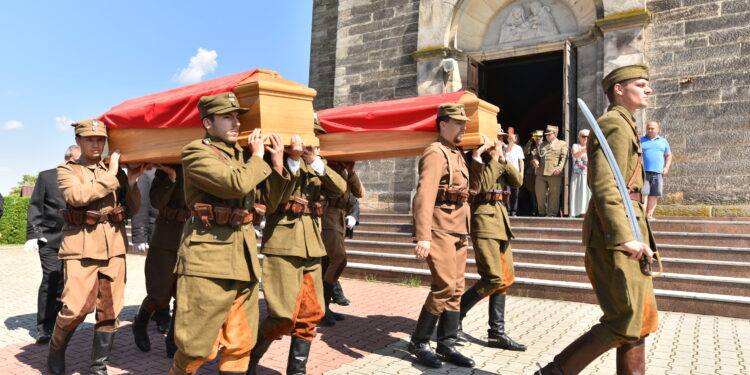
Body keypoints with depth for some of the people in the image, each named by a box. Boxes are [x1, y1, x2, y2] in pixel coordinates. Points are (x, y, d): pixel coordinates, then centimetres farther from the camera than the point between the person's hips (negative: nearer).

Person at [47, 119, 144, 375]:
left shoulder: (115, 172, 15)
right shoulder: (66, 170, 6)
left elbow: (133, 209, 11)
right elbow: (77, 195, -16)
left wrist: (131, 181, -3)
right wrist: (111, 176, -10)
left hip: (114, 246, 3)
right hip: (82, 246, -3)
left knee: (110, 309, 4)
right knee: (76, 307, -8)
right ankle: (55, 353, 22)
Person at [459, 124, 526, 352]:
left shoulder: (500, 161, 18)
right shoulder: (474, 159, -6)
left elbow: (517, 181, 7)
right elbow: (481, 186, -20)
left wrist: (503, 160, -3)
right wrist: (494, 160, -13)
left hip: (500, 218, 9)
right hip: (483, 216, -9)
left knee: (505, 279, 8)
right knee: (494, 279, -12)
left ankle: (497, 333, 15)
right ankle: (455, 314, 4)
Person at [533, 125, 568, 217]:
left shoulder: (562, 144, 10)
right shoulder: (542, 144, 25)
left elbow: (564, 157, -1)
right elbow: (537, 155, 27)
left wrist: (559, 168, -15)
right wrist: (536, 160, 3)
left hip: (554, 174, -4)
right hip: (541, 174, 4)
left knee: (554, 195, -3)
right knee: (540, 193, 3)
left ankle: (552, 213, 3)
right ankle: (542, 212, 16)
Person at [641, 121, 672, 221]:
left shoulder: (663, 141, 18)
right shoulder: (640, 141, 10)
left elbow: (668, 156, 22)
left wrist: (666, 167, 5)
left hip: (658, 173, 3)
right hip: (643, 172, -3)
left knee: (654, 195, 0)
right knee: (643, 194, -12)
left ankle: (650, 215, 4)